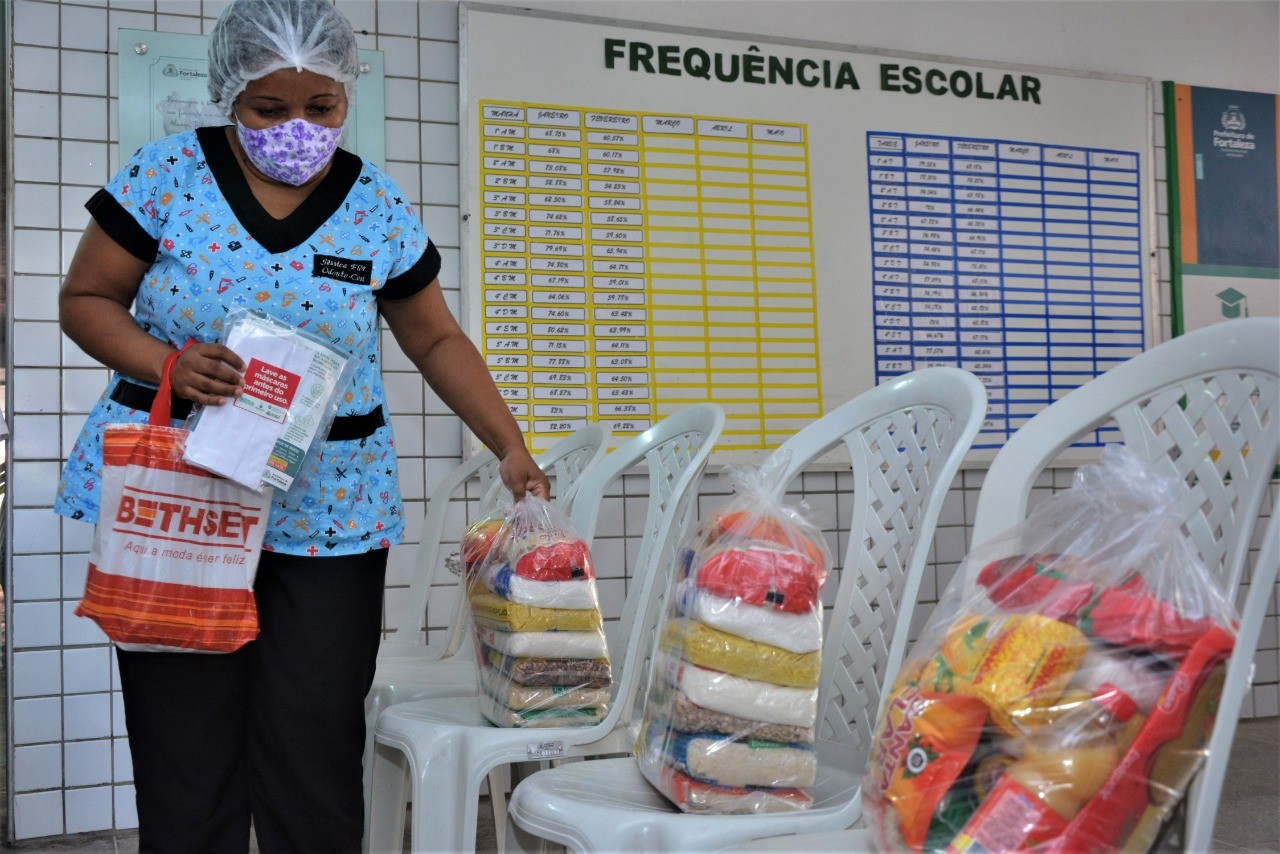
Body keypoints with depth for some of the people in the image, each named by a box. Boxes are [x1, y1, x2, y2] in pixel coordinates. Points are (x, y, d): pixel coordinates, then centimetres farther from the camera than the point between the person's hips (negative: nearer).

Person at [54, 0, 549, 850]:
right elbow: (86, 299, 5)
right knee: (185, 759, 3)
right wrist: (167, 364, -15)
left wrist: (511, 448, 1)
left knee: (316, 764, 1)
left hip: (330, 516, 1)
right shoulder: (168, 173, -1)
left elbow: (437, 340, 11)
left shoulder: (380, 208, 3)